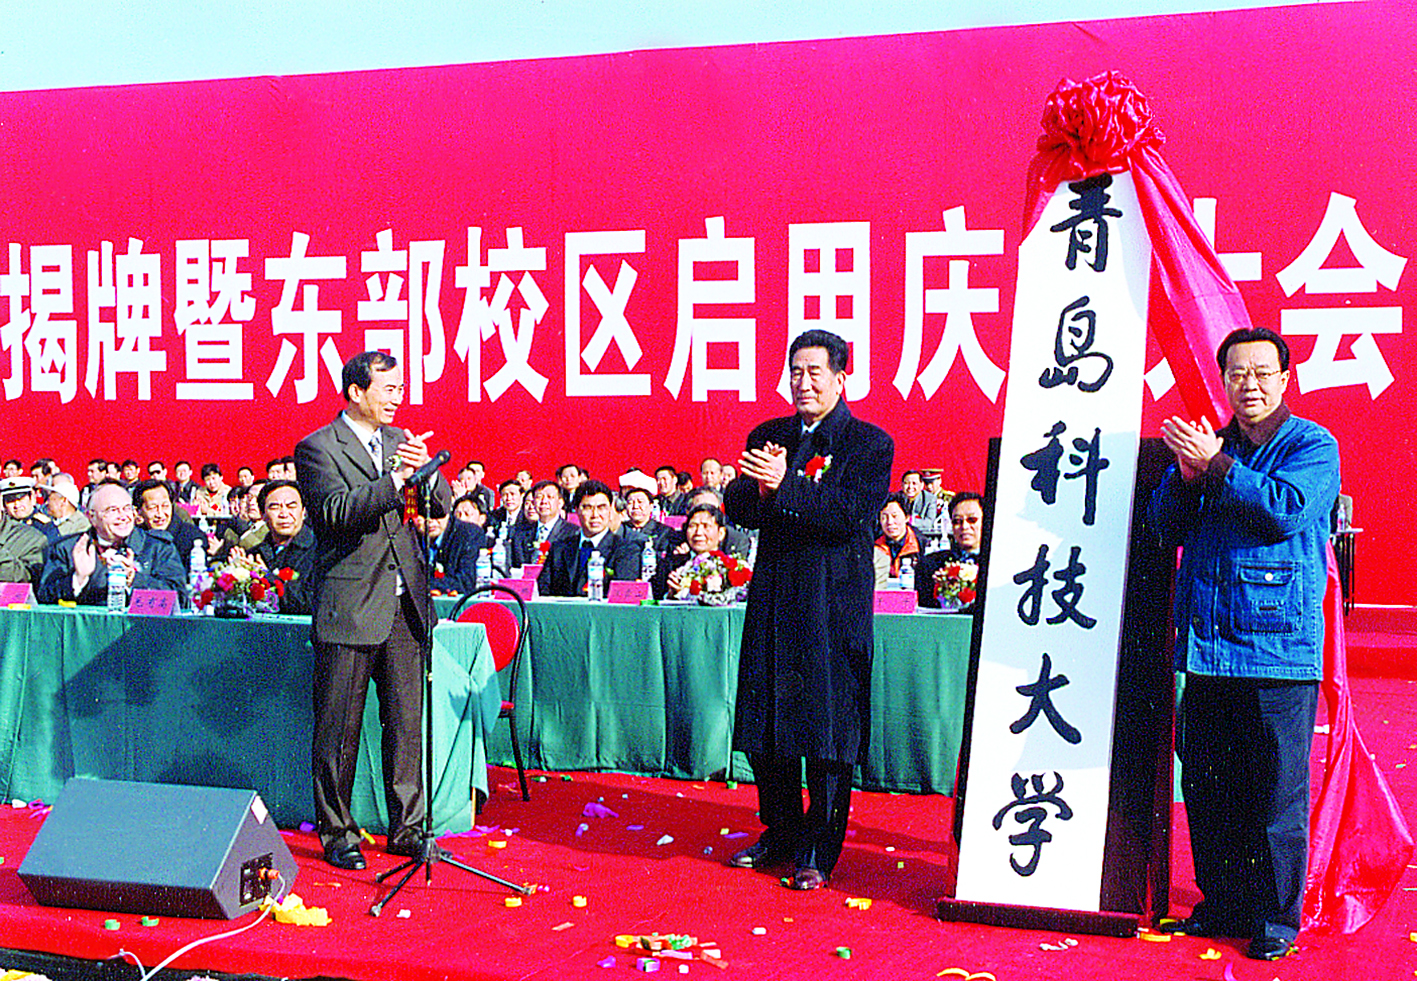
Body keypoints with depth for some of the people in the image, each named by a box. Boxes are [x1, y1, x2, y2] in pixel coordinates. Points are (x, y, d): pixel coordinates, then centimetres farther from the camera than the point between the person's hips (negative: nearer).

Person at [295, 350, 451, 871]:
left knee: (408, 722, 8)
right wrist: (396, 480, -24)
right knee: (339, 728, 1)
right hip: (350, 607, -5)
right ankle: (336, 832, 13)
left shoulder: (399, 440, 14)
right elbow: (336, 512, -17)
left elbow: (441, 506, 8)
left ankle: (406, 827, 18)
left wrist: (426, 469, -11)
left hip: (404, 603, 6)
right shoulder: (317, 447, -4)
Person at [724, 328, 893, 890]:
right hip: (774, 595, 5)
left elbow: (850, 514, -16)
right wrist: (759, 486, -15)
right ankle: (780, 833, 27)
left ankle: (817, 850, 8)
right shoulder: (768, 437, 13)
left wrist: (785, 485, -23)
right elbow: (736, 508, 6)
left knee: (827, 723, -2)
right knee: (765, 717, 10)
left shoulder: (870, 444, -3)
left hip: (834, 601, -5)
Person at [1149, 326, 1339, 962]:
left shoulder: (1312, 445, 1)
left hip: (1279, 649, -5)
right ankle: (1222, 904, 23)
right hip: (1207, 647, 5)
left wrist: (1216, 466, -15)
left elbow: (1286, 509, -17)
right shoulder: (1208, 445, 16)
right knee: (1207, 788, 10)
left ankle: (1277, 916, 11)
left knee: (1277, 790, -1)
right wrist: (1186, 476, -8)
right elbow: (1165, 524, 10)